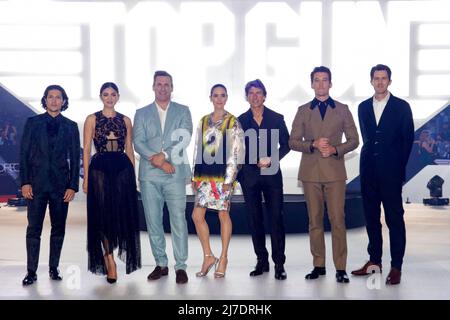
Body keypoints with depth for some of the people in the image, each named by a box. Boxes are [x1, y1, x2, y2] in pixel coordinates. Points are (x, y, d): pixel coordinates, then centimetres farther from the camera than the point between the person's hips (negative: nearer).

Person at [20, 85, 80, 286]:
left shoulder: (70, 126, 7)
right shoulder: (33, 122, 7)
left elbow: (75, 158, 5)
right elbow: (24, 153, 4)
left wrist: (73, 186, -2)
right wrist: (25, 182, -5)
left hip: (61, 183, 1)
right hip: (36, 182, 0)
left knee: (59, 228, 6)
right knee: (34, 228, 0)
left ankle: (54, 268, 17)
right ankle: (31, 271, 8)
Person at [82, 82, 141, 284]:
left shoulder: (125, 120, 10)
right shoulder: (92, 119, 5)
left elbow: (129, 149, 11)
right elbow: (86, 150, 2)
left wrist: (133, 175, 6)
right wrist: (85, 177, -5)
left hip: (122, 168, 2)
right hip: (100, 168, -2)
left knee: (123, 213, 2)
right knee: (103, 214, 1)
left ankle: (108, 256, 23)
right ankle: (109, 261, 9)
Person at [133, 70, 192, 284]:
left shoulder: (183, 111, 11)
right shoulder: (142, 113, 13)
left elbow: (184, 139, -3)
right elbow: (138, 143, 1)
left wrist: (164, 155, -13)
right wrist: (158, 161, -12)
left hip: (175, 173, -2)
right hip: (149, 175, 2)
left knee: (178, 220, -4)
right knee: (153, 221, 6)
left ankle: (181, 266, 4)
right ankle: (161, 264, 18)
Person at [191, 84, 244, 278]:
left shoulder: (233, 123, -1)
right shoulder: (203, 122, 13)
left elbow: (236, 152, -5)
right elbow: (197, 150, 14)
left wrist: (229, 178, -12)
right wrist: (195, 176, 9)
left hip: (223, 174, -4)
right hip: (205, 174, 4)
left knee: (223, 214, 2)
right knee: (197, 215, -2)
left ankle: (223, 258, 16)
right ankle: (208, 256, 13)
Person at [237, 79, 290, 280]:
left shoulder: (276, 118, 5)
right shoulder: (241, 120, 7)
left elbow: (286, 145, 5)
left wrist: (271, 159, -10)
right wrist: (236, 174, 1)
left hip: (271, 173, -1)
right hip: (249, 175, 2)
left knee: (276, 218, -4)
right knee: (255, 219, 6)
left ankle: (279, 264, 3)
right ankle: (262, 261, 17)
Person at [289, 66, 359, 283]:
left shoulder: (342, 110, 10)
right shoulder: (303, 110, 11)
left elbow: (353, 140, 8)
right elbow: (293, 142, 7)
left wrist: (335, 149, -10)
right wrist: (313, 144, -11)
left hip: (334, 171, -1)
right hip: (310, 172, 1)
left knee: (337, 219, -5)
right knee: (315, 220, 5)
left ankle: (340, 268, 2)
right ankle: (318, 265, 14)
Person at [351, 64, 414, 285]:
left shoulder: (401, 107, 1)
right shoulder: (363, 107, 12)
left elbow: (408, 139, 1)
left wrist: (400, 167, -2)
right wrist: (371, 158, 8)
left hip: (390, 171, -4)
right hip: (369, 171, 4)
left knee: (394, 217, -1)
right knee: (371, 216, 9)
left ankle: (396, 266, 6)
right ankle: (374, 261, 20)